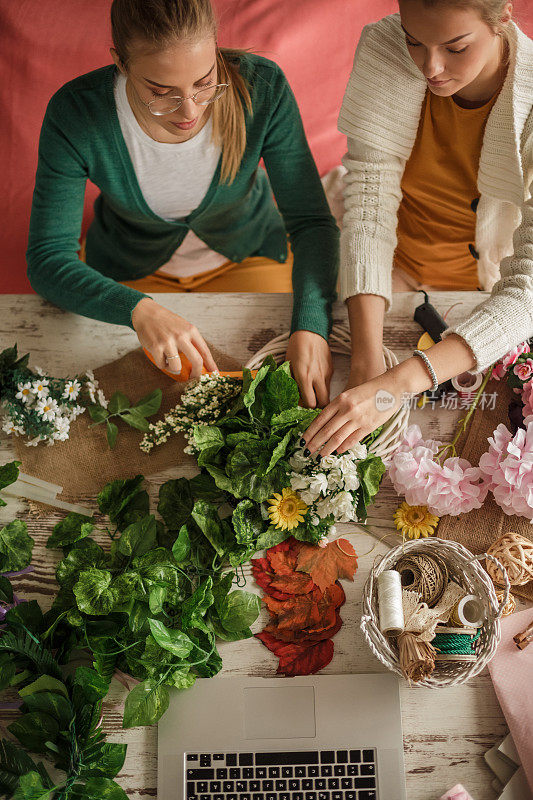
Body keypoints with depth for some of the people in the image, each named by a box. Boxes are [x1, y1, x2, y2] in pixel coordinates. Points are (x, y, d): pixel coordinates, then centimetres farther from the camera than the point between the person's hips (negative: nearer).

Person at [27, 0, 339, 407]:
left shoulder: (261, 87, -29)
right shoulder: (75, 114, -30)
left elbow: (313, 222, -23)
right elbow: (48, 259, -28)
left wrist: (310, 327, -41)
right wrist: (139, 310, -48)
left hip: (247, 254, 1)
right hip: (131, 274, 0)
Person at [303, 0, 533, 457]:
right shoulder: (384, 47, -23)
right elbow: (369, 200, -26)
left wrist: (399, 383, -50)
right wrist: (367, 361, -39)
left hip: (490, 287, -1)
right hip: (397, 262, 2)